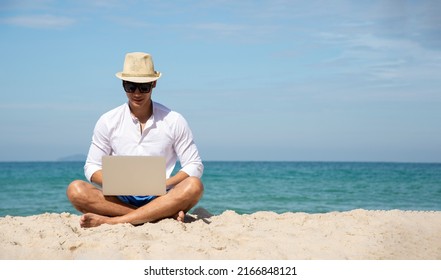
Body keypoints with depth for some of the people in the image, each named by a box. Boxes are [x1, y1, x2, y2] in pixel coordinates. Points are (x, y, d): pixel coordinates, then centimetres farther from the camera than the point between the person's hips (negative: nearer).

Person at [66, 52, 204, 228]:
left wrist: (164, 184, -15)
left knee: (194, 186, -31)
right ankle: (166, 215, -31)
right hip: (120, 199, 1)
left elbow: (194, 165, 3)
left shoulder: (174, 121, 3)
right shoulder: (108, 122, 6)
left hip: (160, 198, -1)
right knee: (76, 190, -26)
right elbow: (92, 167, 8)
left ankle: (110, 221, -36)